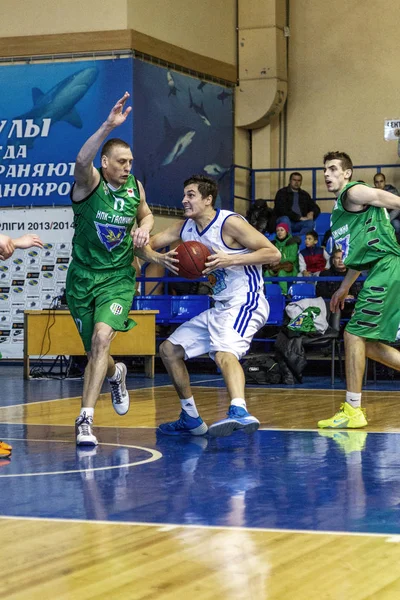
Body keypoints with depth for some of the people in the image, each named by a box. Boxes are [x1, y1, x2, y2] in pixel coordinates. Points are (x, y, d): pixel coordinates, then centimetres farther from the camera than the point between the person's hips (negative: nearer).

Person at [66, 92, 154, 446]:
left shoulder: (135, 187, 2)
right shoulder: (89, 182, -11)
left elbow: (146, 215, 22)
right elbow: (82, 159, -35)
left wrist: (144, 228, -2)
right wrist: (109, 126, -47)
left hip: (118, 277, 1)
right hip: (83, 276, 0)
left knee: (102, 337, -24)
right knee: (94, 350, 12)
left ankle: (86, 420, -25)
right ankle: (115, 374, 50)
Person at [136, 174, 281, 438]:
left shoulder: (230, 223, -14)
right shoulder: (185, 228, 8)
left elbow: (273, 253, -17)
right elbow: (145, 247, 7)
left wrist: (231, 259, -27)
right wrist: (161, 258, -16)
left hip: (245, 302, -9)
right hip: (220, 307, 9)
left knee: (224, 351, -36)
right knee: (169, 349, 13)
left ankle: (240, 412, -59)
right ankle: (191, 420, 22)